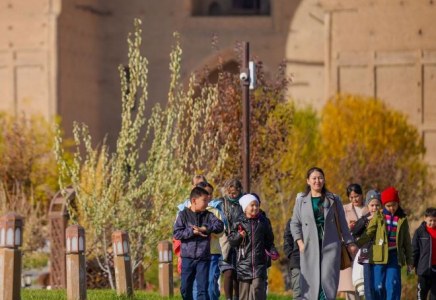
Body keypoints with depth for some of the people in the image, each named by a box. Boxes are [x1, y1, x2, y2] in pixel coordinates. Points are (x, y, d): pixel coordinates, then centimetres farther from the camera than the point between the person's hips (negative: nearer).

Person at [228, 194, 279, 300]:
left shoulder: (263, 222, 7)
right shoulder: (239, 223, 3)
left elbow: (269, 241, 13)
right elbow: (231, 241, 5)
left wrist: (273, 252, -2)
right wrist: (239, 236, -13)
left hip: (260, 263, 0)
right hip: (244, 262, 0)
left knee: (257, 287, -12)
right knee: (244, 289, 3)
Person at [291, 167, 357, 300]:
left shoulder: (333, 199, 9)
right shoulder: (301, 200, 8)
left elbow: (342, 223, 12)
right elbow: (295, 224, 9)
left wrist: (349, 242, 9)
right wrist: (300, 242, -3)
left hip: (330, 245, 0)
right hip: (310, 246, 0)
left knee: (328, 278, -11)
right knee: (311, 280, -4)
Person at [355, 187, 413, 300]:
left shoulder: (402, 219, 8)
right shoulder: (378, 217, 4)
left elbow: (406, 242, 13)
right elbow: (368, 234, -2)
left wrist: (409, 260, 12)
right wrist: (356, 245, -14)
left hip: (395, 256, 0)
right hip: (379, 256, 0)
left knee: (393, 285, -9)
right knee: (378, 286, 0)